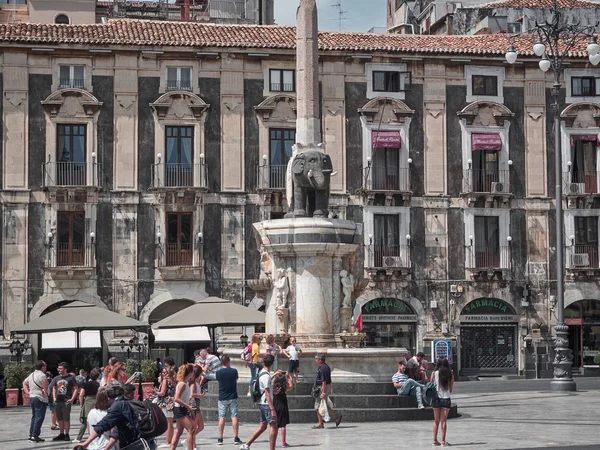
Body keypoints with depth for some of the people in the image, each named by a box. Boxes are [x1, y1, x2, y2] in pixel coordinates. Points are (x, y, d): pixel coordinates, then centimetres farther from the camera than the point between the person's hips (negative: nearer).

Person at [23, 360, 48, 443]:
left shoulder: (31, 374, 15)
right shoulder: (41, 375, -13)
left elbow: (24, 383, 24)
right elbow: (45, 382, -31)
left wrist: (27, 392, 13)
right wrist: (45, 391, -14)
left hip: (32, 398, 9)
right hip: (40, 399, -9)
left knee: (34, 417, 16)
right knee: (39, 417, -6)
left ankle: (31, 434, 17)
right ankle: (35, 435, -10)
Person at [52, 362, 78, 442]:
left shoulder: (71, 378, -4)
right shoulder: (56, 378, 12)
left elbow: (75, 389, -5)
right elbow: (54, 388, 22)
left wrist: (72, 399, -12)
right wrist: (54, 398, 10)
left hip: (66, 401, -6)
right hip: (58, 401, 6)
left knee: (66, 419, -3)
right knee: (59, 419, 11)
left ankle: (66, 434, 5)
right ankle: (61, 434, 20)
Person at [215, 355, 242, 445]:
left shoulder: (218, 372, -6)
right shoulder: (234, 371, -7)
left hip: (222, 398, 1)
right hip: (233, 397, -1)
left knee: (221, 418, 3)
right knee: (234, 417, 3)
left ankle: (220, 439, 1)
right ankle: (236, 438, 2)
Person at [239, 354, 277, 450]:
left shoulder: (261, 373, 10)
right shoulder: (266, 376, -18)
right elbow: (267, 394, -22)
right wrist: (272, 409, -24)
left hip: (263, 403, 10)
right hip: (266, 404, -10)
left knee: (263, 426, 14)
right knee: (273, 426, -7)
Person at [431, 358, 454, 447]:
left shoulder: (434, 373, -3)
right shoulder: (450, 375, -2)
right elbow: (451, 389, 3)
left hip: (436, 398, 1)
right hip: (446, 399, -1)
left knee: (436, 421, 12)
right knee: (443, 421, 4)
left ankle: (435, 440, 12)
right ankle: (443, 441, 2)